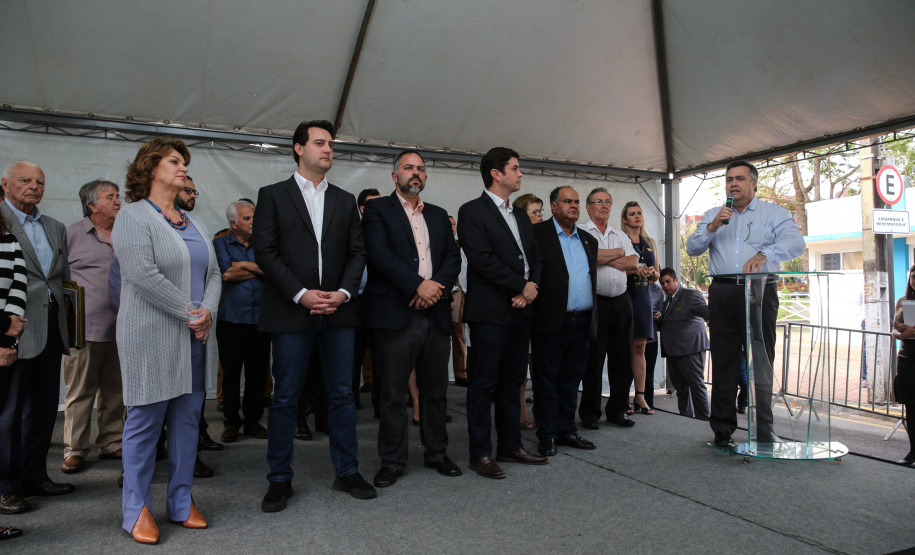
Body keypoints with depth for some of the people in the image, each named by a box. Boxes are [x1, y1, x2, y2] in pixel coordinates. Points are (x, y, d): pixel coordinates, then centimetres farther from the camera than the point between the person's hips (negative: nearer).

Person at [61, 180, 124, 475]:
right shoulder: (71, 234, 1)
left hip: (119, 329, 4)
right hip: (84, 329, -4)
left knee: (114, 391, 10)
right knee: (79, 392, 1)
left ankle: (111, 443, 22)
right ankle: (74, 450, 13)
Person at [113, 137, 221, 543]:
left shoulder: (193, 223, 17)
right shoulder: (132, 217, -5)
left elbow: (214, 273, 13)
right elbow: (144, 275, -17)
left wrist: (208, 311, -5)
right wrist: (190, 312, -15)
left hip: (195, 338, 7)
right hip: (151, 336, -6)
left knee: (188, 419, 10)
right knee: (145, 421, 2)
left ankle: (182, 503, 22)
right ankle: (137, 510, 16)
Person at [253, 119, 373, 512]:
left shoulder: (345, 200, 15)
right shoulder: (273, 195, 5)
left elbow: (357, 252, 9)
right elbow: (265, 251, -4)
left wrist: (343, 292, -7)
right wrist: (301, 294, -13)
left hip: (338, 311, 3)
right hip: (291, 313, -3)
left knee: (342, 394, 8)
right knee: (285, 398, 4)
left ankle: (347, 472, 21)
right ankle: (280, 480, 17)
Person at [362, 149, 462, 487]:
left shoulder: (438, 216, 19)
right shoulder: (377, 210, 3)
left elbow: (453, 257, 9)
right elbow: (380, 254, -11)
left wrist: (436, 286, -10)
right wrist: (417, 285, -18)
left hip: (436, 313, 5)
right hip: (396, 314, -5)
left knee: (436, 390, 12)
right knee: (393, 393, 2)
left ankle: (436, 453, 27)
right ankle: (392, 462, 15)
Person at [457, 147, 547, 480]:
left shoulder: (521, 217, 20)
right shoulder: (472, 211, -4)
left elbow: (535, 257, 18)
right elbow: (482, 259, -15)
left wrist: (532, 286, -3)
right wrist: (522, 286, -11)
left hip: (521, 309, 8)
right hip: (491, 311, -7)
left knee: (512, 382, 13)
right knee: (483, 383, -1)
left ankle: (510, 446, 24)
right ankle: (481, 454, 8)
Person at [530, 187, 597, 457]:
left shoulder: (588, 240, 17)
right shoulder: (537, 234, -3)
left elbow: (593, 278, 18)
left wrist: (593, 318, 14)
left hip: (581, 322, 6)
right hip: (551, 322, -6)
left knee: (571, 379, 13)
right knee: (547, 380, 4)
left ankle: (567, 429, 25)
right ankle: (547, 434, 14)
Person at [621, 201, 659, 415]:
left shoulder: (650, 243, 17)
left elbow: (657, 273, 21)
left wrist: (652, 273, -1)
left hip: (643, 295, 5)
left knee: (640, 347, 6)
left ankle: (640, 396, 10)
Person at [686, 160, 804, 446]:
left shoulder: (774, 213, 10)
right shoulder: (713, 215, 20)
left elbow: (795, 243, -8)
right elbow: (692, 248, 10)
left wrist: (764, 255, -26)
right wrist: (712, 227, -7)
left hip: (760, 293, -2)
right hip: (723, 293, 2)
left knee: (761, 361, -2)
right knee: (723, 361, 2)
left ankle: (764, 433, 6)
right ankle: (722, 429, 8)